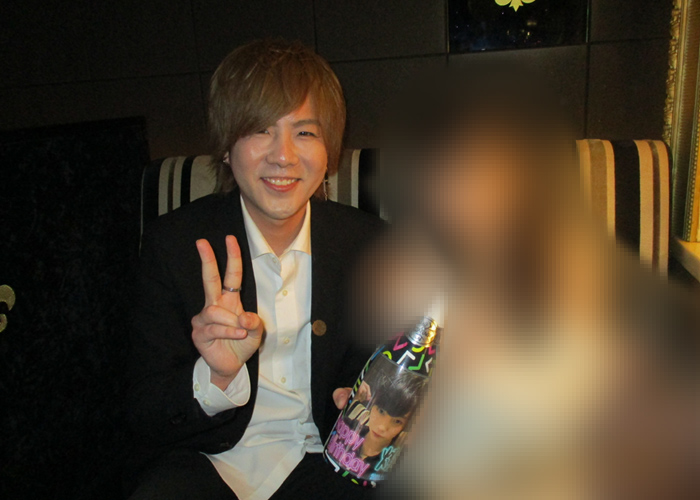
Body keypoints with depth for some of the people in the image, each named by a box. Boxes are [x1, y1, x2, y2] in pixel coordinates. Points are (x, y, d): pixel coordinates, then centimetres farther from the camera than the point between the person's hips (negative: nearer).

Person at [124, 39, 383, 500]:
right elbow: (144, 416, -8)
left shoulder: (370, 243, -4)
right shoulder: (173, 244, -8)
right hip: (204, 461, -2)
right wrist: (216, 376, -29)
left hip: (319, 458, 3)